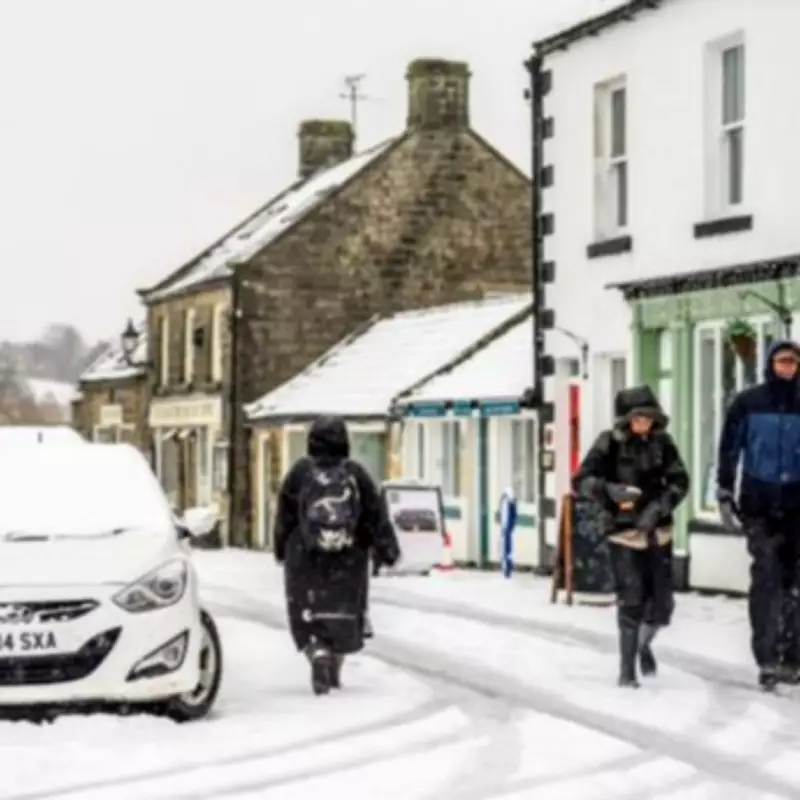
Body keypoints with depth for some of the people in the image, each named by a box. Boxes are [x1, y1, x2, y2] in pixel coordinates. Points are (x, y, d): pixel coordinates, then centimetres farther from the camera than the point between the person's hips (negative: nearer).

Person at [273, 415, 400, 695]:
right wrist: (388, 548, 5)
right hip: (348, 560, 1)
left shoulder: (300, 472, -5)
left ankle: (318, 655, -20)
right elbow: (376, 515, -2)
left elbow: (284, 515, 1)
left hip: (305, 557, -1)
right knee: (344, 612, 15)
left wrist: (281, 548, 13)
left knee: (307, 614, 4)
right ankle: (334, 671, 19)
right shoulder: (356, 474, -3)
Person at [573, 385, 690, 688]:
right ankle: (627, 669, 4)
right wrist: (611, 490, -27)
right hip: (623, 532, -3)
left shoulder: (662, 442, 0)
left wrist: (658, 507, -20)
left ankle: (644, 645, 36)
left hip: (657, 532, 3)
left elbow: (680, 481, -4)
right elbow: (581, 480, -10)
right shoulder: (610, 443, -8)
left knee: (662, 603, 3)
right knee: (632, 600, -11)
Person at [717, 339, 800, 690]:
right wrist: (725, 493, -3)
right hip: (758, 504, -2)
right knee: (766, 576, -12)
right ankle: (767, 658, -12)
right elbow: (729, 450, 2)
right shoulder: (747, 403, -1)